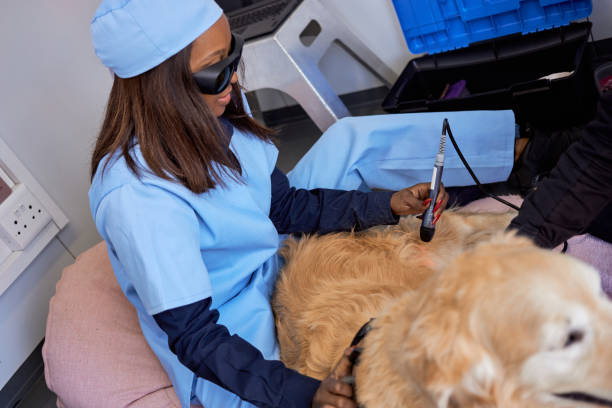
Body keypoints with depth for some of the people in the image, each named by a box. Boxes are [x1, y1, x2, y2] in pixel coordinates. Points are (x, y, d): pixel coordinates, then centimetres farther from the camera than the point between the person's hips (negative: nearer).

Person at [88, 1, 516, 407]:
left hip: (273, 267, 7)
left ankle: (522, 140, 8)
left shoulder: (209, 114, -9)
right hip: (233, 347, -6)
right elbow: (194, 336, -26)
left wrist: (386, 204, -10)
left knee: (348, 140, 0)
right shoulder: (136, 198, -31)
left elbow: (285, 205, -1)